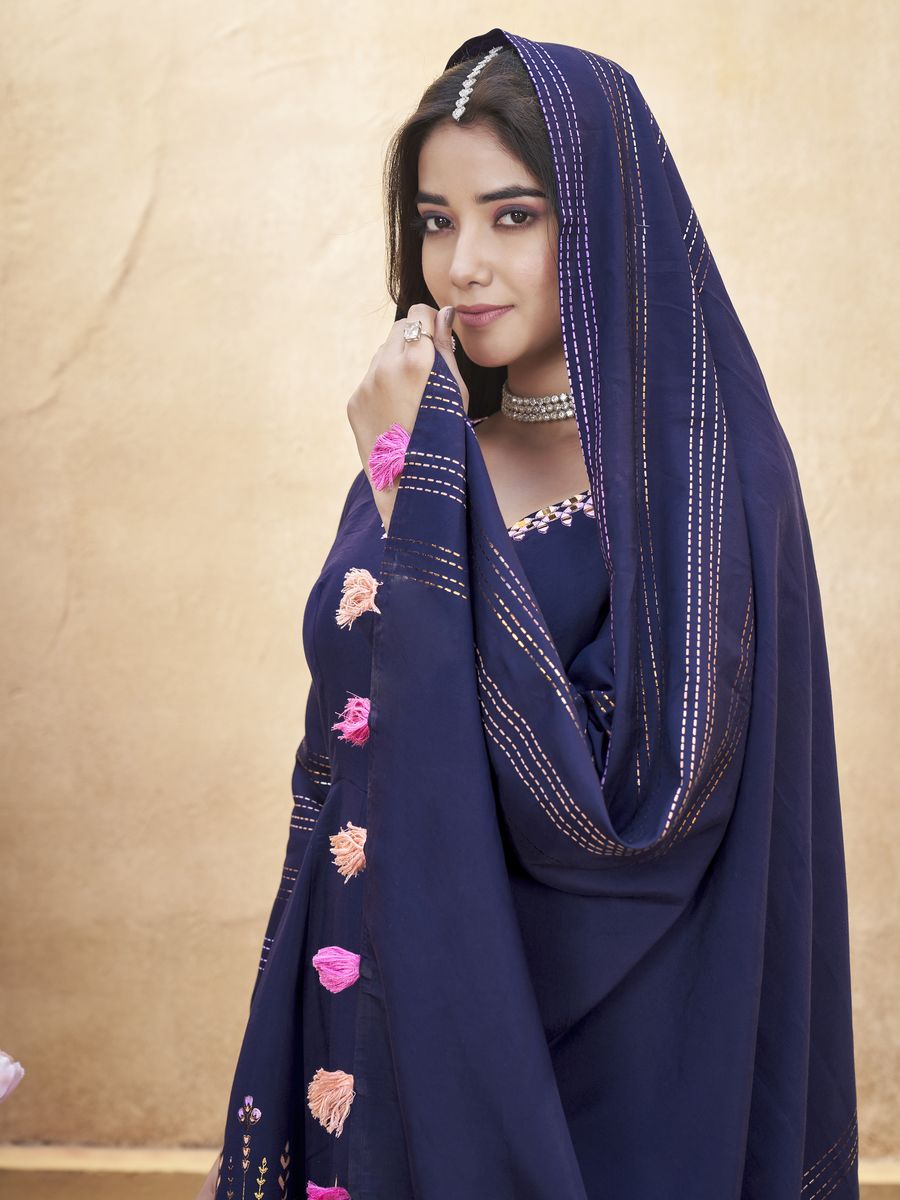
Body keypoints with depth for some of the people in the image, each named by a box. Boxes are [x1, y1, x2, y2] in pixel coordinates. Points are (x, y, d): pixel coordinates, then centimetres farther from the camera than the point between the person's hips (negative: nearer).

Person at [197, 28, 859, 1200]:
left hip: (592, 1058, -5)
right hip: (394, 1011, 6)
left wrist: (418, 489, -24)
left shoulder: (705, 467, -14)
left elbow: (599, 803, -25)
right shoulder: (428, 445, 4)